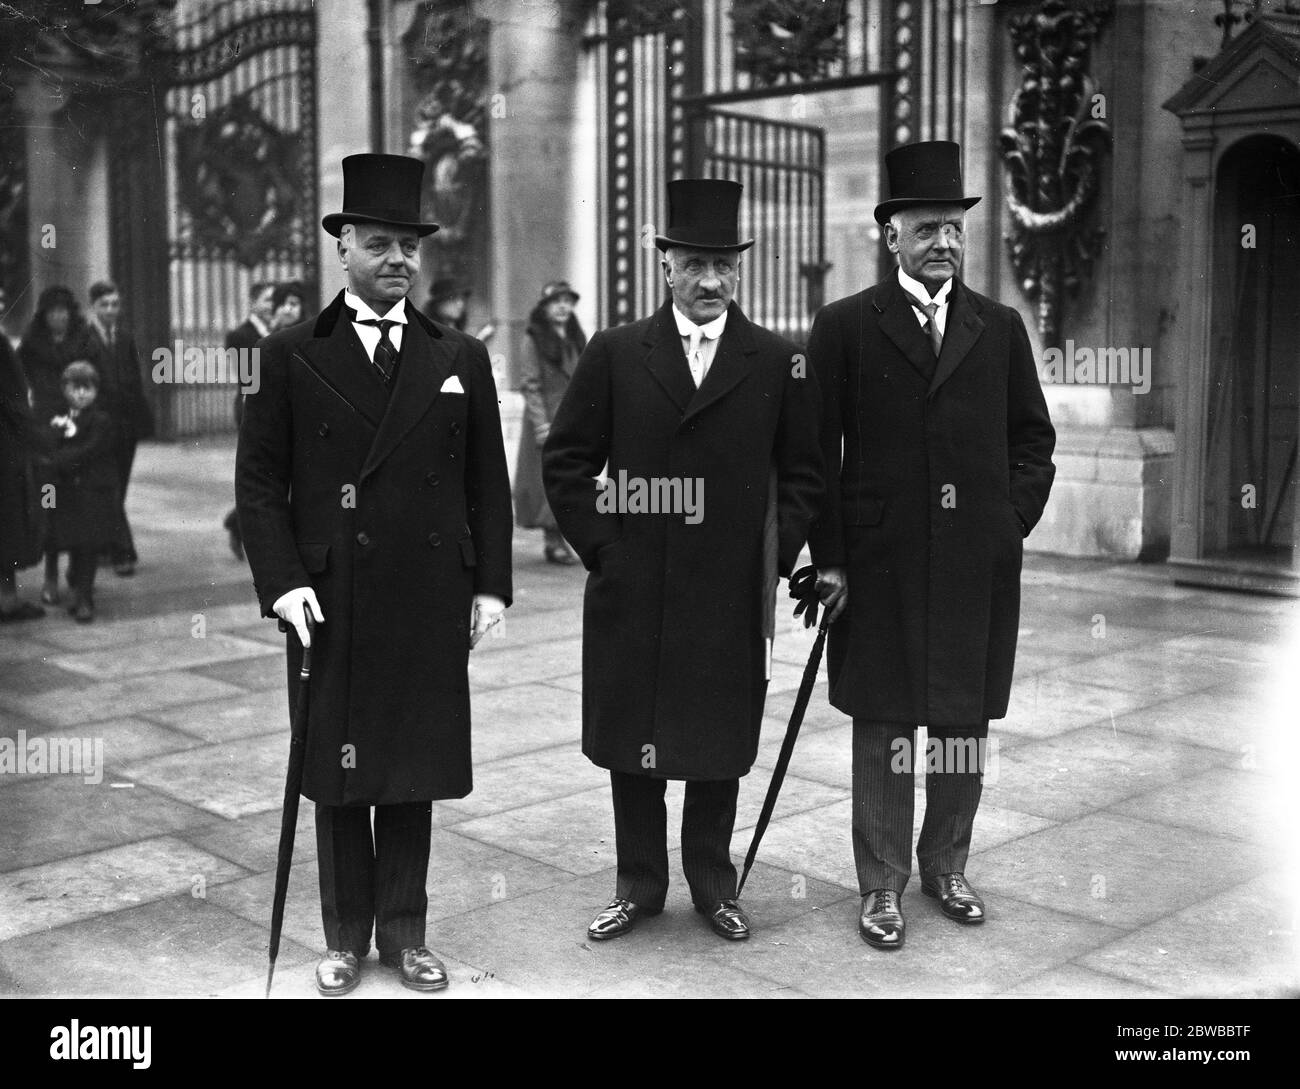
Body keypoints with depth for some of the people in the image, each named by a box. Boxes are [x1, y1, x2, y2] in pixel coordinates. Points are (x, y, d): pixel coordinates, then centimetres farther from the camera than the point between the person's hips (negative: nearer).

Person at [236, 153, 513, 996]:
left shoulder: (461, 358, 7)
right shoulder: (291, 356, 1)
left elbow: (489, 484, 8)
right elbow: (260, 480, 0)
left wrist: (491, 583, 1)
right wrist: (282, 581, -9)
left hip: (431, 603, 1)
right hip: (330, 603, -1)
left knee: (415, 770, 9)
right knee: (338, 773, 8)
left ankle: (405, 930, 23)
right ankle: (346, 936, 23)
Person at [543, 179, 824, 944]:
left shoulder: (779, 362, 2)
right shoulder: (615, 354, 2)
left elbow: (804, 473, 7)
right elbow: (566, 460, 6)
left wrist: (775, 558, 0)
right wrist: (599, 544, 0)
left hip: (732, 594, 0)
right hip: (630, 592, 1)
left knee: (720, 743, 10)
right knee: (629, 740, 9)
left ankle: (713, 882, 28)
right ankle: (639, 885, 25)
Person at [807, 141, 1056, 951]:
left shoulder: (1000, 327, 9)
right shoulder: (847, 326, 0)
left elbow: (1034, 437, 13)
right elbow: (818, 450, -3)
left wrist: (1012, 521, 2)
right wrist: (829, 556, -7)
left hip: (980, 563, 3)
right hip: (881, 561, -3)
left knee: (967, 722, 11)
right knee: (884, 725, 5)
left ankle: (947, 866, 28)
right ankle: (882, 885, 17)